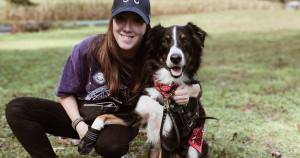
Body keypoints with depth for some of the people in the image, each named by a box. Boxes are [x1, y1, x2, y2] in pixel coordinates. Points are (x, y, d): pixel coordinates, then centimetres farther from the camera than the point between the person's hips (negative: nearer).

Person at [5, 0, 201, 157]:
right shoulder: (88, 49, -21)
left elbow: (194, 86, -9)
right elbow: (66, 93, -4)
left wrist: (189, 91, -34)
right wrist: (78, 123, -22)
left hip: (120, 121, -1)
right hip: (81, 115, 2)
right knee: (17, 109, -18)